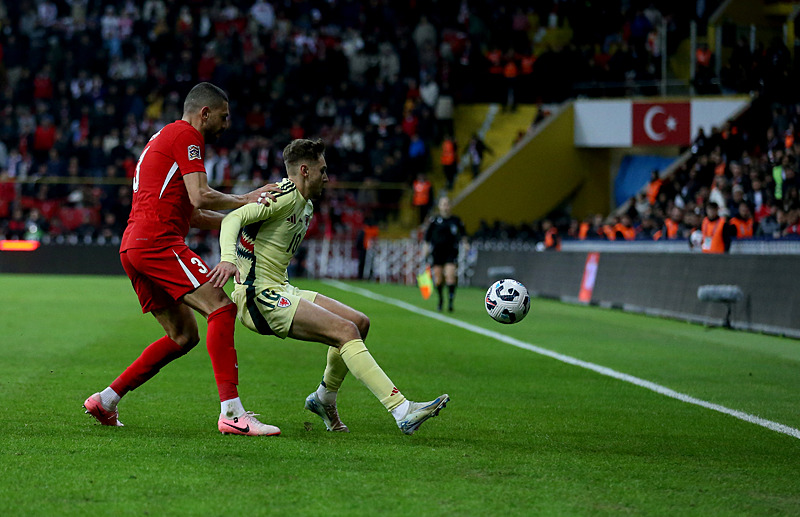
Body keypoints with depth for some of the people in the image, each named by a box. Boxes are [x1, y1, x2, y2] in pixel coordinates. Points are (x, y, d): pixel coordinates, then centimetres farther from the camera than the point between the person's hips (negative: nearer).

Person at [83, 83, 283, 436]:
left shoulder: (165, 137, 29)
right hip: (157, 241, -10)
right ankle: (232, 412, -26)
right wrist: (244, 200, 0)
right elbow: (200, 197, -14)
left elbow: (192, 215, 30)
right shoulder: (186, 135, -3)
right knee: (221, 308, -16)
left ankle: (105, 401, 15)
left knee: (183, 335, 13)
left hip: (134, 248, 10)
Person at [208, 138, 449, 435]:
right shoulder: (286, 196, -12)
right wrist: (228, 259, -40)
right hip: (260, 296, -10)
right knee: (346, 331, -21)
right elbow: (234, 218, -24)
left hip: (281, 290, 10)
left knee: (360, 323, 8)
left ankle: (324, 399, 23)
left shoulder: (305, 205, 19)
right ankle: (402, 412, -27)